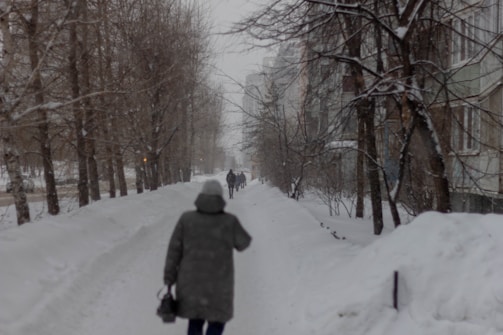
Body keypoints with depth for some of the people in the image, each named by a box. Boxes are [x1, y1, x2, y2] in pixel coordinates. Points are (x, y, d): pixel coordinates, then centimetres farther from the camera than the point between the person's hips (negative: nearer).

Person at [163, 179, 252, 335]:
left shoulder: (186, 218, -9)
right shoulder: (229, 221, -13)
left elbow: (174, 250, -6)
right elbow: (243, 242, 4)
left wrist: (169, 278, 3)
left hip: (191, 280, 2)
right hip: (218, 283, -2)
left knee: (195, 321, 23)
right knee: (217, 321, 20)